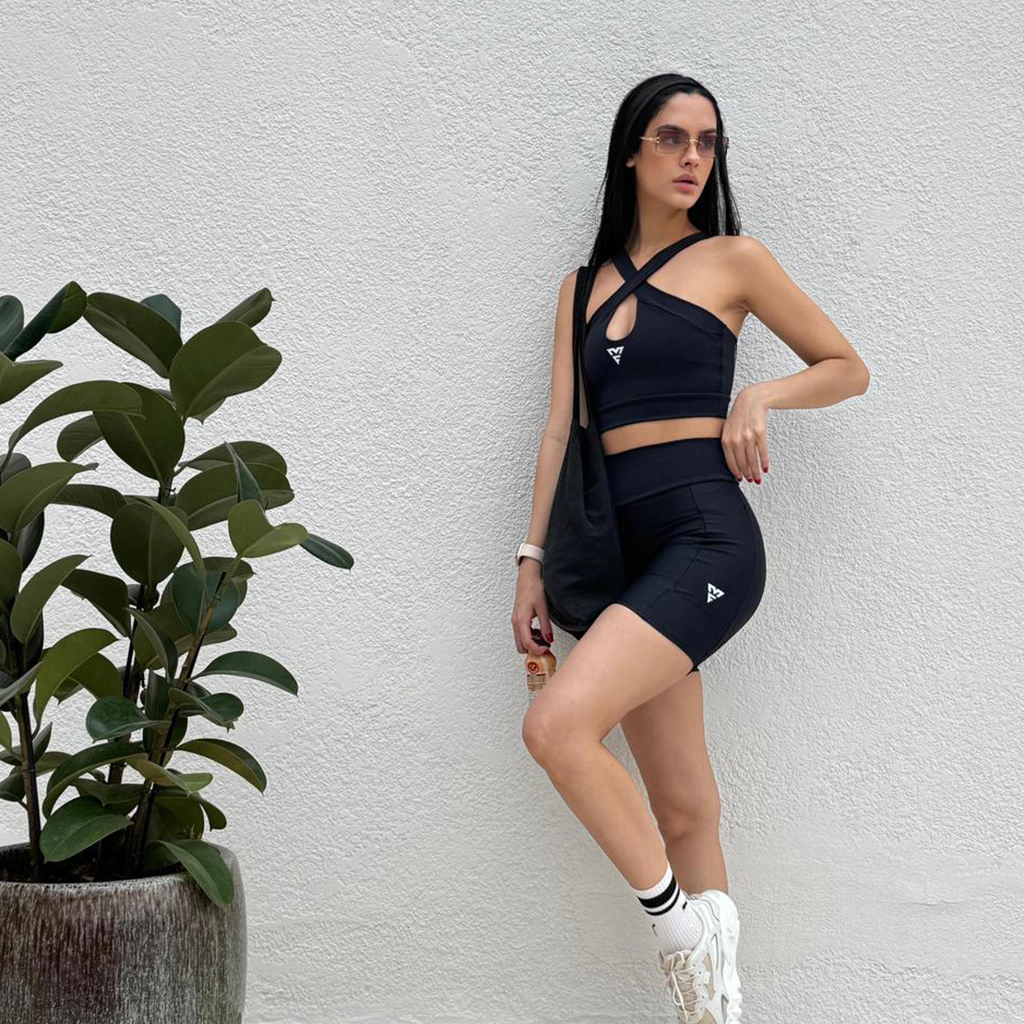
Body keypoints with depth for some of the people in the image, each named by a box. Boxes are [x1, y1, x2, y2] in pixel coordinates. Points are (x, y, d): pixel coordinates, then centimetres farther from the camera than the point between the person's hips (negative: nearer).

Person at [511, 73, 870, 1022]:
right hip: (625, 551, 5)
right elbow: (561, 428, 14)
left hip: (706, 536, -5)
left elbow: (848, 368, 12)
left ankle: (678, 922, -7)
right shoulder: (583, 288, 19)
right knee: (680, 809, 3)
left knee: (556, 726, -23)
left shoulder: (732, 260, 6)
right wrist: (531, 560, 7)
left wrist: (761, 394, -6)